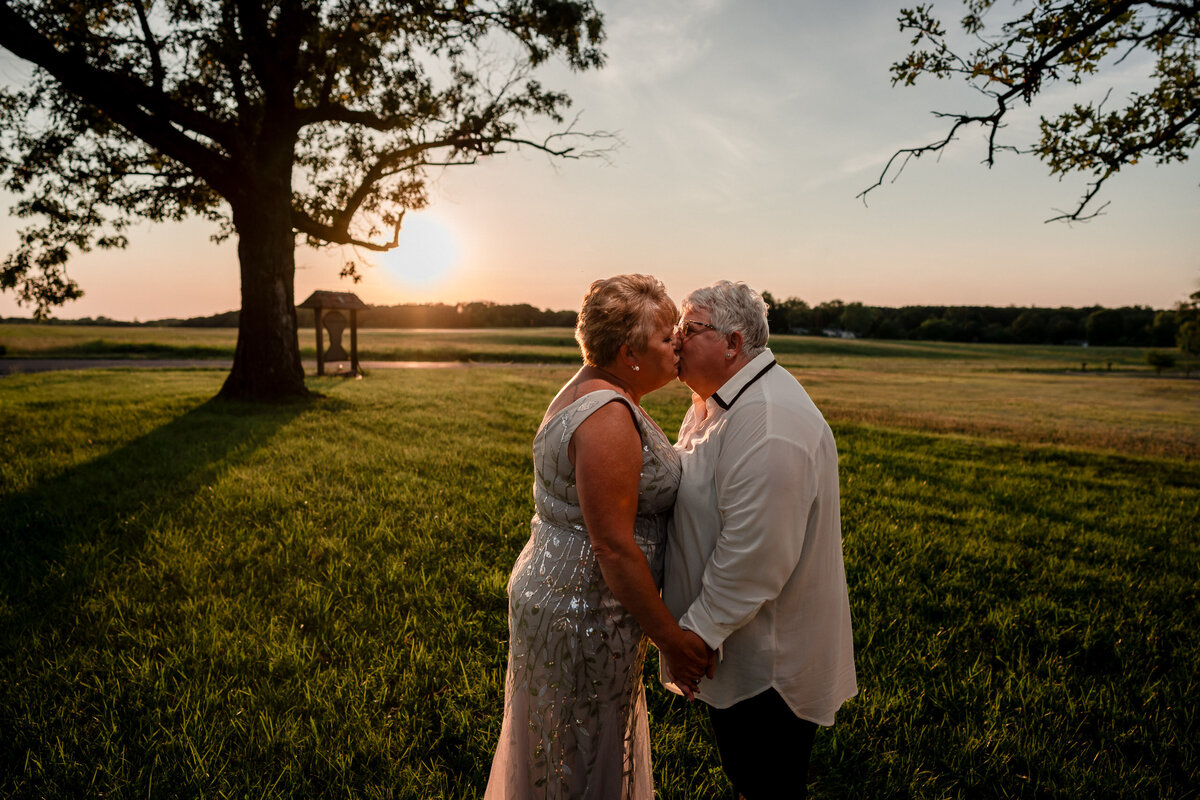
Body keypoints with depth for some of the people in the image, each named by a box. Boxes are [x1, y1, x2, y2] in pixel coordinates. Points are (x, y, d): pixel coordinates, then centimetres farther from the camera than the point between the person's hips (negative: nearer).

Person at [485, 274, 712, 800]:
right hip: (583, 613, -10)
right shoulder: (609, 417, -26)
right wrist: (669, 637, -18)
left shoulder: (589, 389, 7)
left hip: (553, 591, 10)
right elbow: (613, 546, -27)